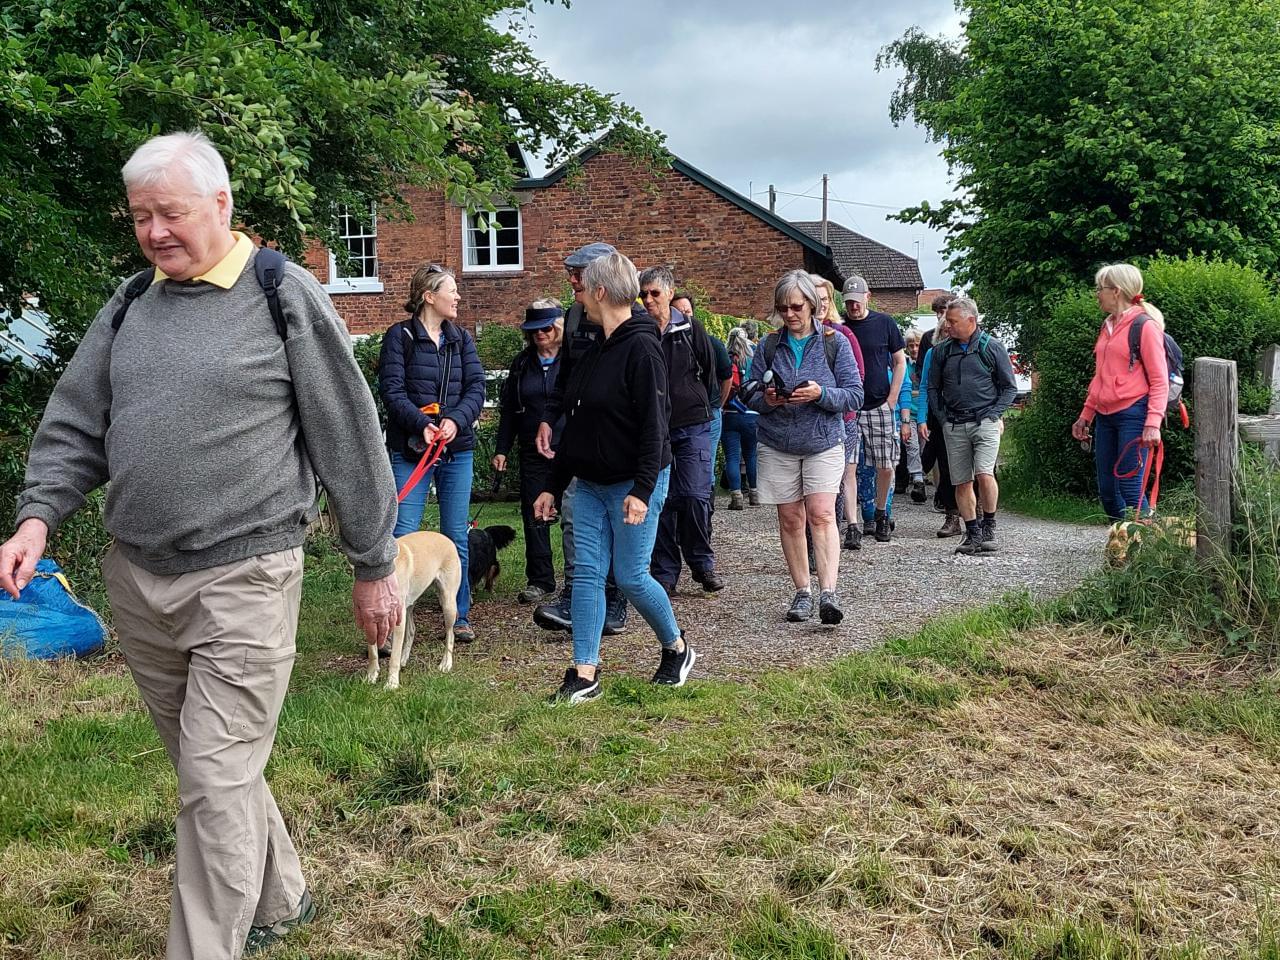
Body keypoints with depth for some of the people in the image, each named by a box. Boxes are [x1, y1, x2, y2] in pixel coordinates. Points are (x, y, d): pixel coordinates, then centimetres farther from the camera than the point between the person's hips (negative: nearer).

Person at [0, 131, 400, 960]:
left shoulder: (285, 298, -6)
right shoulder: (131, 303, 10)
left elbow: (350, 439, -3)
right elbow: (75, 425, 12)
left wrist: (374, 567, -1)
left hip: (243, 580, -6)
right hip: (137, 581, 6)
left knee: (218, 787, -5)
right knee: (208, 766, 17)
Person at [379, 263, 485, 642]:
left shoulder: (461, 338, 11)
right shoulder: (400, 336, -3)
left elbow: (476, 387, 2)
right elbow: (391, 390, -11)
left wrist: (456, 419, -17)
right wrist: (422, 424, -25)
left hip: (458, 450, 4)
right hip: (409, 450, -4)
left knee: (457, 536, 9)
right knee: (402, 537, -6)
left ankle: (460, 617, 19)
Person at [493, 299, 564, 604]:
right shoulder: (522, 363, 12)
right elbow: (508, 410, 15)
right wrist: (501, 449, 10)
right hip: (533, 453, 4)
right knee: (533, 514, 4)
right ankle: (540, 580, 13)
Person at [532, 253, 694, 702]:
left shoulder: (641, 347, -15)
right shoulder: (596, 351, 12)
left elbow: (654, 425, -21)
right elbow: (577, 424, 16)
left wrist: (642, 490, -26)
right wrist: (553, 487, 16)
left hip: (633, 484, -8)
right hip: (590, 484, 8)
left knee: (630, 577, -2)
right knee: (586, 573, 3)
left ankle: (677, 649, 22)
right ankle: (585, 674, 6)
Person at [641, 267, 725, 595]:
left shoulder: (690, 329, 2)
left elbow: (710, 372, 11)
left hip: (692, 426, -1)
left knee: (695, 496, -9)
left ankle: (703, 563, 10)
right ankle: (665, 574, 11)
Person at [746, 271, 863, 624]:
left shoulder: (834, 342, 0)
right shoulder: (768, 346, 6)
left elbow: (855, 395, -3)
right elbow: (751, 396, 10)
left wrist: (821, 394, -21)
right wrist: (766, 400, -14)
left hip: (823, 442, -3)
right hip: (777, 445, 3)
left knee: (821, 515, -15)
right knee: (790, 519, 4)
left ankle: (828, 594, -20)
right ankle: (802, 592, 13)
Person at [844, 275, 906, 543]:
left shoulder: (884, 323, 3)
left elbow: (900, 362, 8)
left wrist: (891, 399, 0)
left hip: (880, 406, 0)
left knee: (886, 466, 1)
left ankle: (881, 515, 20)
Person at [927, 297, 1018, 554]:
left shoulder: (993, 347, 2)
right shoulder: (942, 350, 10)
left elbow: (1009, 387, 6)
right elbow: (933, 388, 18)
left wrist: (994, 415, -3)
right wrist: (942, 417, 7)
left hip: (985, 423, -3)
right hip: (954, 426, 4)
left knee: (984, 474, -19)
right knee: (962, 482, 3)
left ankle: (989, 526, -2)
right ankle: (972, 533, 12)